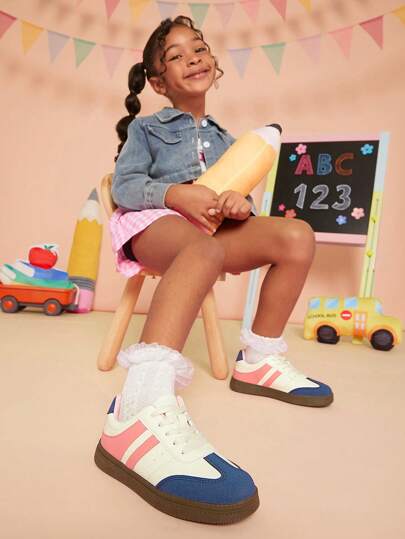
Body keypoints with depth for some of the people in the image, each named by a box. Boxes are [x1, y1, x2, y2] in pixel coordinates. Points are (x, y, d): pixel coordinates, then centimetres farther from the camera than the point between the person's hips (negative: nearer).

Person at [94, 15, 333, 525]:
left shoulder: (223, 139, 27)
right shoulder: (146, 128, 15)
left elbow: (239, 198, 15)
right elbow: (123, 187, -1)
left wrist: (240, 204, -11)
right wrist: (177, 194, -19)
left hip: (209, 229, 5)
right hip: (155, 222, -4)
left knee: (296, 235, -18)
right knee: (205, 248, -41)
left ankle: (259, 360, -11)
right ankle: (144, 407, -61)